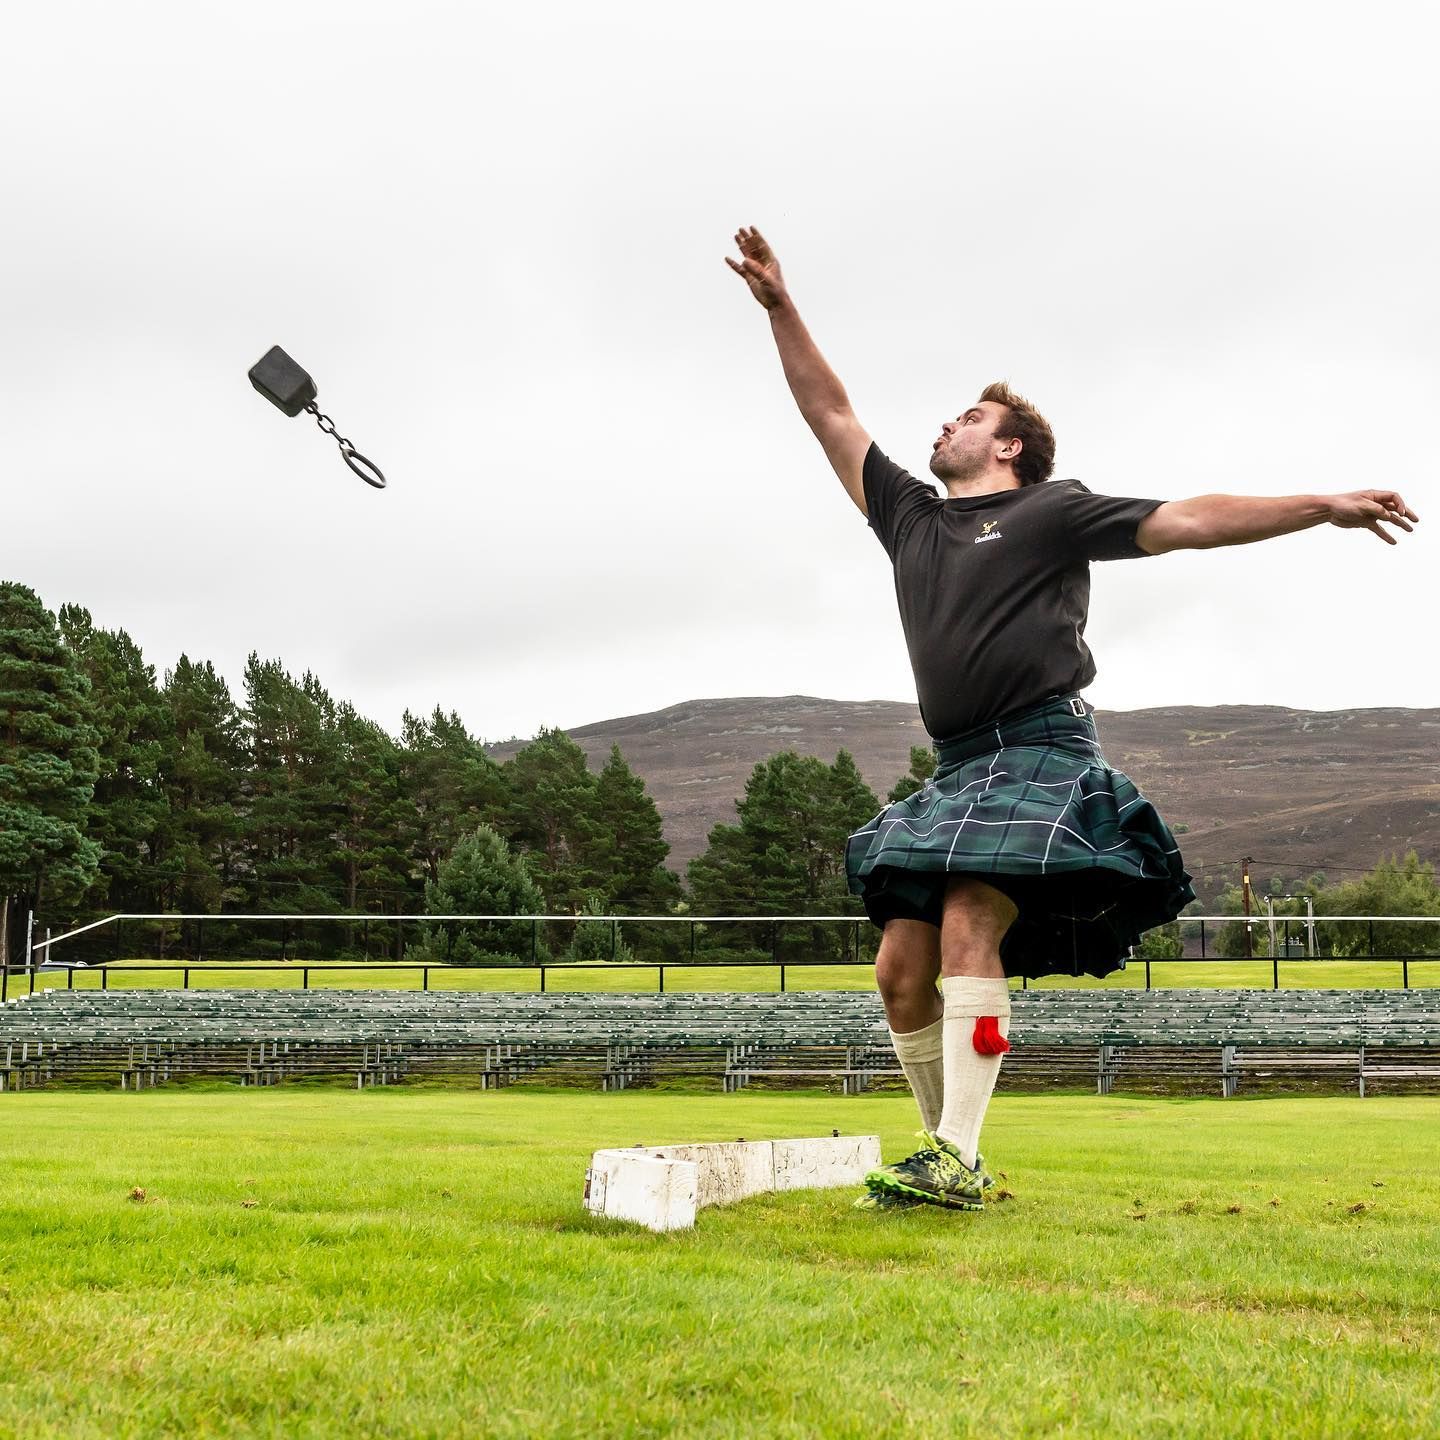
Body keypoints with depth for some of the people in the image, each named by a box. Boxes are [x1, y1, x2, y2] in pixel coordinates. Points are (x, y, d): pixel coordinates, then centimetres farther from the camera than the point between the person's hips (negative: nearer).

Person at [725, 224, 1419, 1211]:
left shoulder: (1052, 512, 6)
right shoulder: (910, 517, 22)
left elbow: (1190, 521, 1)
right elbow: (832, 415, 26)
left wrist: (1324, 506, -6)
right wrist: (779, 305, 23)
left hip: (1041, 755, -6)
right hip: (955, 770, 6)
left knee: (968, 928, -23)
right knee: (903, 967, -3)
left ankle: (958, 1163, -25)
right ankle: (945, 1153, 9)